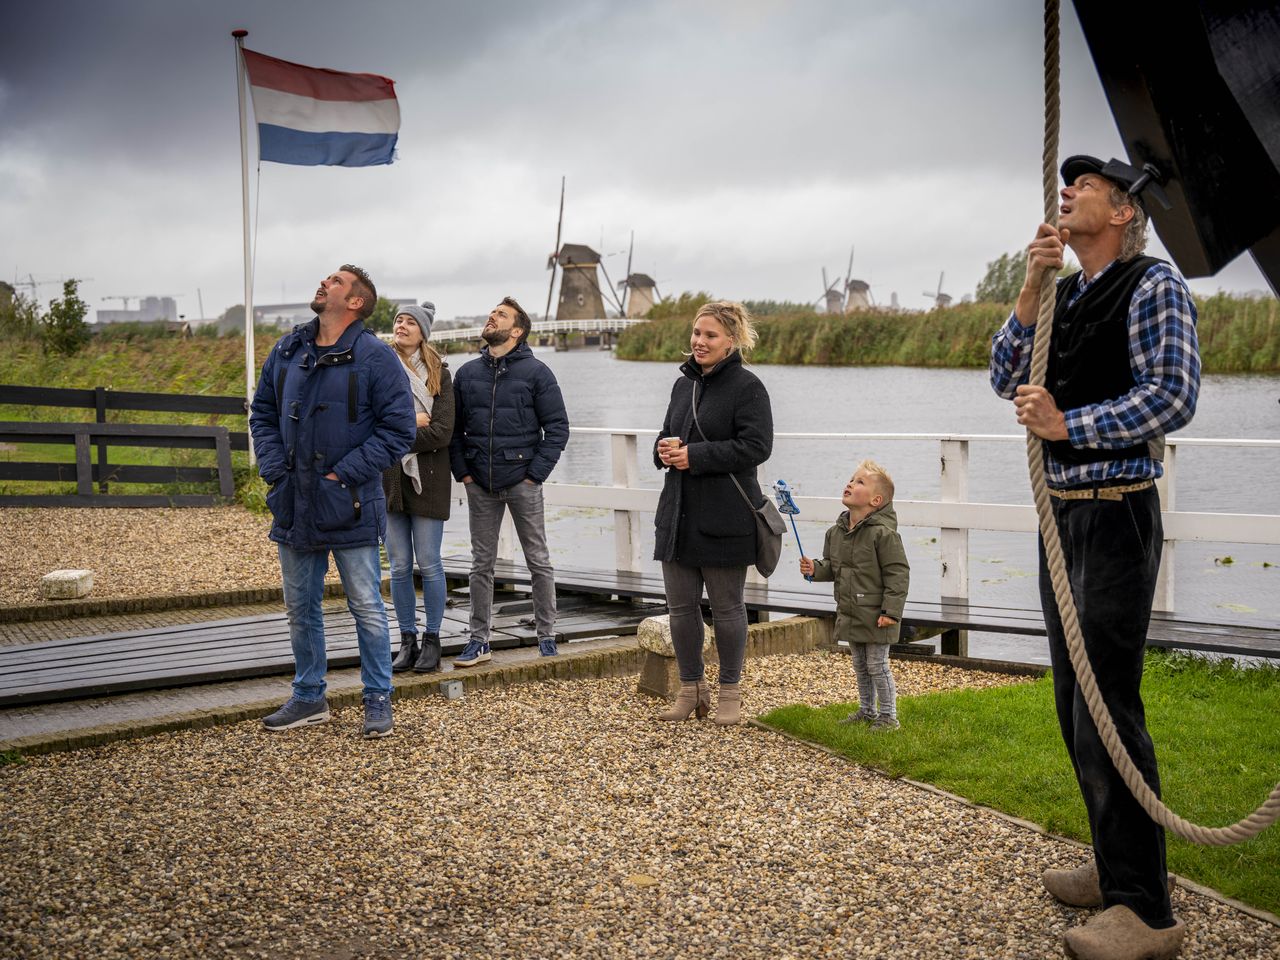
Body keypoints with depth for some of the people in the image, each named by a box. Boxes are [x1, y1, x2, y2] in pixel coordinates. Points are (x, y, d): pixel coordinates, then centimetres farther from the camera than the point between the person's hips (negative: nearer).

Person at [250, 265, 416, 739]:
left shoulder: (375, 358, -9)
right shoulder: (286, 351, 8)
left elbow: (397, 430, -11)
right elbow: (263, 413, 16)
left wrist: (343, 473, -14)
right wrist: (274, 468, 1)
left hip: (349, 507, -6)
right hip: (293, 505, 6)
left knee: (367, 609, 3)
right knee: (300, 608, 14)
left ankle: (378, 701, 16)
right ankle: (309, 699, 28)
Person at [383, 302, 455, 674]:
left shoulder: (438, 373, 2)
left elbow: (442, 432, -8)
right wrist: (411, 423, -13)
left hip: (426, 478, -2)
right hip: (388, 477, 2)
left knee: (429, 563, 2)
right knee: (399, 566, 6)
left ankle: (432, 641, 13)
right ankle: (407, 642, 16)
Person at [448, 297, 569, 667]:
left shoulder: (536, 372, -3)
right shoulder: (468, 373, 9)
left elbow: (557, 427, -4)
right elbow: (454, 428, 13)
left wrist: (537, 472, -10)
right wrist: (462, 470, 1)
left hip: (522, 480, -3)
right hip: (479, 484, 3)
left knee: (539, 561, 4)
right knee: (482, 564, 8)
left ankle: (546, 636, 14)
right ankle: (479, 640, 15)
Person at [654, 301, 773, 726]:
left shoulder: (747, 386, -9)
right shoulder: (684, 384, 13)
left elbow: (756, 446, -17)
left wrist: (695, 456, -20)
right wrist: (665, 449, -2)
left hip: (725, 517, -7)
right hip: (678, 514, 7)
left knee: (726, 606, 5)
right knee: (680, 606, 10)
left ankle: (730, 692, 18)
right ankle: (691, 690, 24)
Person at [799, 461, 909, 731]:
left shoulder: (883, 534, -18)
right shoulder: (836, 532, 5)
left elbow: (898, 573, -17)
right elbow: (832, 565, 16)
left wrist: (891, 610, -20)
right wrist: (815, 569, -6)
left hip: (875, 615, -7)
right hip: (849, 614, 7)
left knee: (877, 665, 0)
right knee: (860, 664, 18)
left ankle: (888, 716, 13)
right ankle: (867, 710, 33)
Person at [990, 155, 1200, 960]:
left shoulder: (1152, 286, -8)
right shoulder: (1065, 295, 14)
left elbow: (1173, 396, -17)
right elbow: (1007, 379, 6)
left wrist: (1068, 424, -21)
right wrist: (1032, 289, -4)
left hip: (1116, 515, -9)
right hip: (1063, 513, 9)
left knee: (1107, 709, -11)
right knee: (1076, 704, 13)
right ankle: (1116, 869, 26)